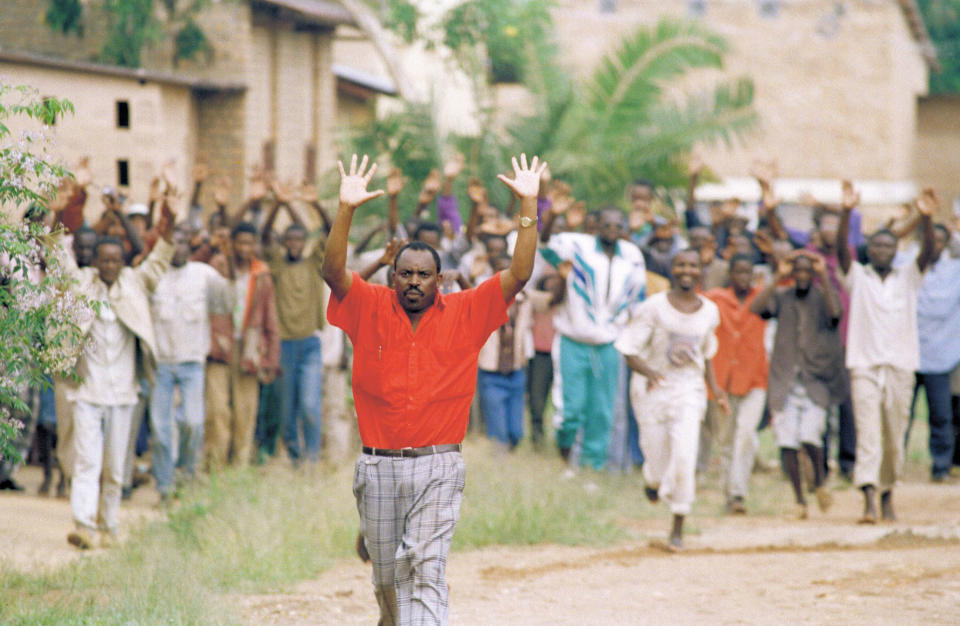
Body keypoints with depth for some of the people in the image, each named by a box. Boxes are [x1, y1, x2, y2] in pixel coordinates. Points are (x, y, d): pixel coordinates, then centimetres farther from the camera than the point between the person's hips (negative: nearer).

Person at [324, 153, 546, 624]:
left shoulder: (465, 313, 3)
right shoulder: (370, 309, 4)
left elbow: (519, 274, -4)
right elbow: (333, 271, -11)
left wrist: (528, 205, -13)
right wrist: (346, 210, -24)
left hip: (437, 466, -2)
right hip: (378, 465, 2)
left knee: (426, 571, -12)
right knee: (386, 576, 12)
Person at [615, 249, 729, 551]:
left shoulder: (709, 311, 3)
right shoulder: (654, 307, -10)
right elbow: (629, 349, -10)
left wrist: (714, 387, 4)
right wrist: (647, 371, -29)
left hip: (689, 389, 2)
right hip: (652, 389, -2)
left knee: (685, 455, -14)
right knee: (656, 456, 2)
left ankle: (678, 526, -3)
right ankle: (653, 479, 42)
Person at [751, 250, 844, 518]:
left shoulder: (823, 296, 2)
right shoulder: (781, 297, 6)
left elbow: (835, 312, -21)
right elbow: (756, 308, -13)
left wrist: (823, 278, -24)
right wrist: (778, 278, -19)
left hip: (816, 382, -2)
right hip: (785, 382, 2)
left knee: (810, 437, -17)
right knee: (786, 441, -4)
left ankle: (819, 483, 12)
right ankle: (800, 500, 11)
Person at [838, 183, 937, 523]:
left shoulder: (908, 276, 10)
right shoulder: (857, 276, 6)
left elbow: (928, 251, -6)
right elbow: (841, 247, -9)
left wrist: (926, 217, -23)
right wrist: (847, 211, -25)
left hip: (900, 367, 2)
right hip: (864, 366, -2)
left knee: (894, 437, 6)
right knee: (867, 434, -12)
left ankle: (887, 494, 22)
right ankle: (869, 501, -20)